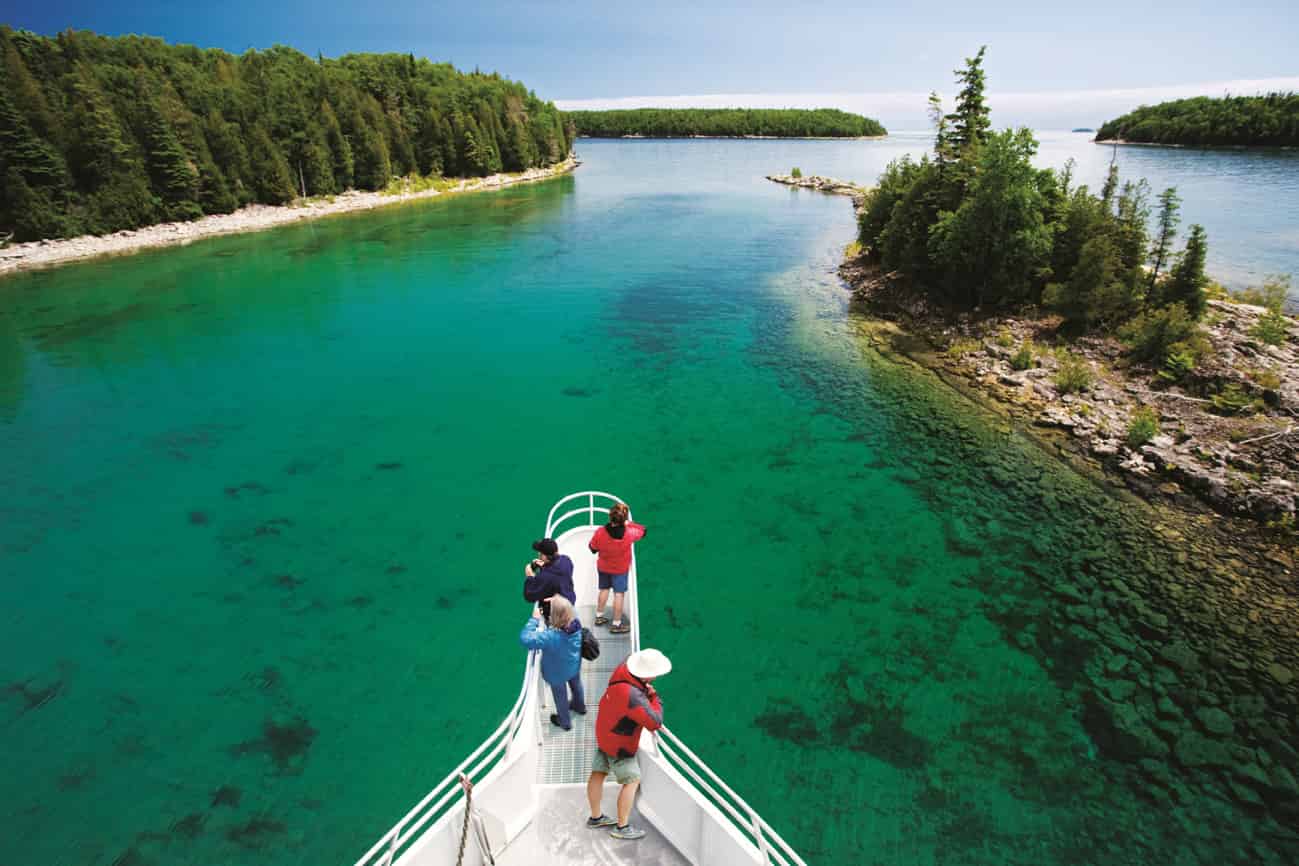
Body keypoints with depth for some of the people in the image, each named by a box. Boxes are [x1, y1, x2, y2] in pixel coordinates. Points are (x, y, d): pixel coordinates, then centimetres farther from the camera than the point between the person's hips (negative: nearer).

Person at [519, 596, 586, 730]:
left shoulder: (551, 636, -45)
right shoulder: (576, 623, -29)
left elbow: (525, 638, -44)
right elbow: (567, 609, -4)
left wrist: (535, 619, -34)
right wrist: (557, 602, -14)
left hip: (558, 673, -5)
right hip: (575, 666, 5)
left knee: (560, 696, 25)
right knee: (576, 685, 35)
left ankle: (565, 721, 51)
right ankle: (580, 706, 63)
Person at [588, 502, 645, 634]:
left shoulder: (600, 532, -28)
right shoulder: (629, 533, -30)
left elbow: (593, 548, -11)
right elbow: (643, 531, -8)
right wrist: (629, 523, 1)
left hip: (603, 567, 3)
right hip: (621, 569, -2)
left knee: (604, 590, 22)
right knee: (619, 594, 10)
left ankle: (599, 616, 38)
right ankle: (616, 625, 20)